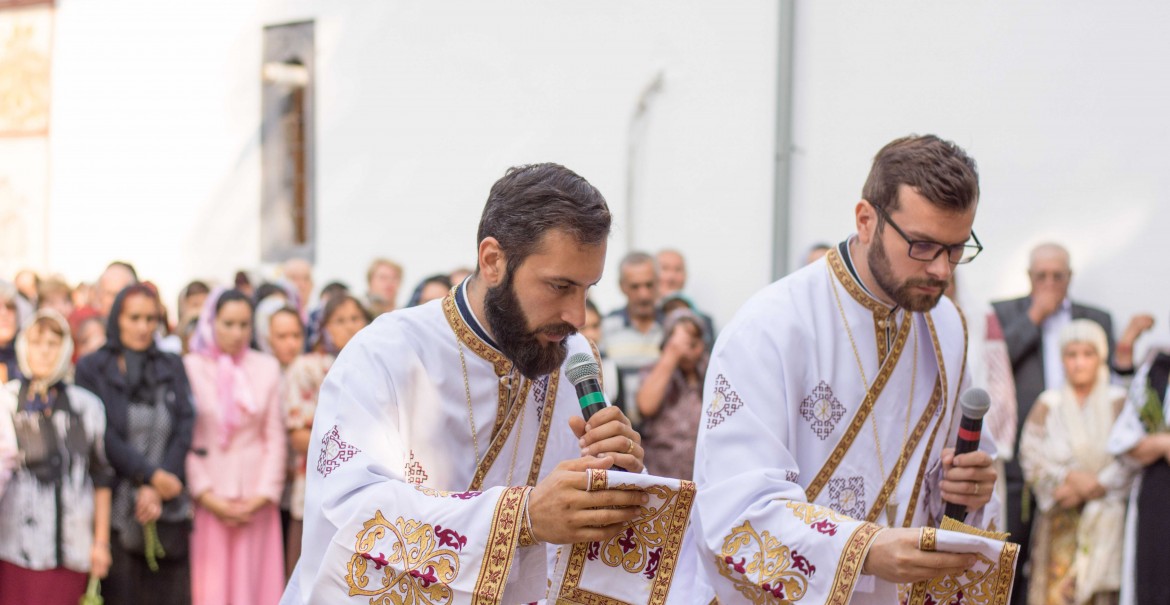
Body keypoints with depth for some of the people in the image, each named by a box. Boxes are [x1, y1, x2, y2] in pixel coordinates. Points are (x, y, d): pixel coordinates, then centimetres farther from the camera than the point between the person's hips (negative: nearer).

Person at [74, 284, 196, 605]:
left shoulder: (172, 367, 12)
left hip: (168, 510, 2)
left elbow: (185, 430, 3)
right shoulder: (92, 368, 4)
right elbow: (103, 436, -5)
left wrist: (157, 489, -9)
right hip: (116, 509, -2)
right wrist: (152, 475, -11)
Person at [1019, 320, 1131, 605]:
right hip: (1058, 521, 1)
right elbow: (1032, 457, 1)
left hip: (1105, 522, -1)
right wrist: (1070, 477, -12)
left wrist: (1094, 486, -12)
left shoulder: (1118, 402, 4)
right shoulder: (1049, 404, 8)